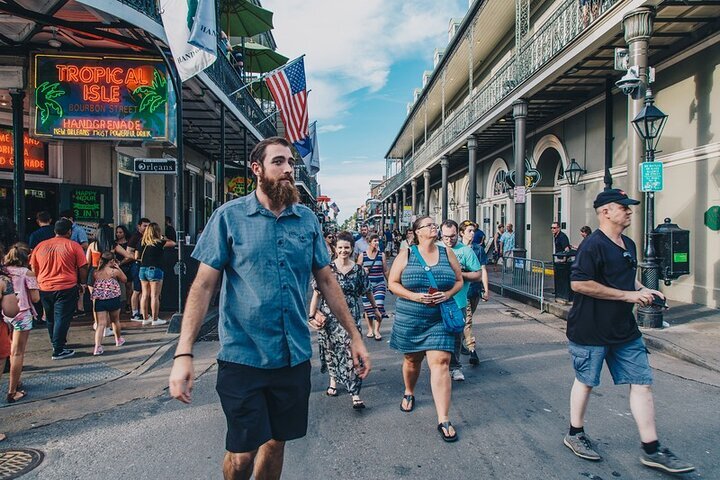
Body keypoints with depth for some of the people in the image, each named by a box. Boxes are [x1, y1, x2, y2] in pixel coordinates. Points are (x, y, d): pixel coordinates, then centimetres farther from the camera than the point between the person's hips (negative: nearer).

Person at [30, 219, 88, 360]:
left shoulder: (40, 246, 7)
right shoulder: (74, 246, -6)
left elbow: (33, 269, 14)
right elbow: (83, 269, -7)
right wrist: (83, 283, 8)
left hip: (44, 288, 5)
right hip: (66, 288, -5)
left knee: (51, 319, 20)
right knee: (62, 319, 0)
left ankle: (56, 344, 35)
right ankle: (58, 351, 1)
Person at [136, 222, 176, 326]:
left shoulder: (142, 243, 5)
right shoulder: (158, 242, -9)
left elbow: (136, 257, 9)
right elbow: (173, 243, 0)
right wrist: (163, 238, 14)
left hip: (143, 269, 6)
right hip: (155, 270, -6)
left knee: (145, 295, 11)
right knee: (155, 296, 0)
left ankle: (145, 318, 18)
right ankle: (155, 319, 4)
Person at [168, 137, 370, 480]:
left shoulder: (307, 219, 4)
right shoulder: (229, 216, -6)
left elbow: (326, 280, 8)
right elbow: (204, 284, -8)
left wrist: (355, 336, 6)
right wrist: (183, 354, -16)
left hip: (295, 357, 3)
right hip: (243, 357, -3)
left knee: (277, 441, 17)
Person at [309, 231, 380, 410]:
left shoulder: (358, 270, 1)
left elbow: (367, 291, 14)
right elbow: (317, 293, -2)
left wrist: (375, 307, 21)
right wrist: (312, 315, -7)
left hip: (351, 317, 0)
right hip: (328, 316, 1)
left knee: (352, 353, -9)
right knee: (330, 350, 13)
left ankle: (355, 394, -5)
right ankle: (333, 380, 38)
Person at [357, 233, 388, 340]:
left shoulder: (381, 255, 4)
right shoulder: (362, 255, 1)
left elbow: (385, 271, 10)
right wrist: (363, 271, -12)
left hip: (379, 284, 0)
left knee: (379, 307, -10)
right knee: (368, 307, 6)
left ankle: (377, 330, 3)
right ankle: (370, 329, 24)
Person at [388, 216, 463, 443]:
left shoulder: (447, 253, 5)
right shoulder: (406, 254, -1)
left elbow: (459, 280, 11)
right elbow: (392, 283, -2)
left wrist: (448, 294, -9)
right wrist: (414, 296, -16)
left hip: (440, 319, 0)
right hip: (410, 319, 0)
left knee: (440, 364, -9)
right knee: (412, 360, 16)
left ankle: (443, 420, -4)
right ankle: (409, 393, 47)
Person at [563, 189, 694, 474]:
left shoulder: (629, 245, 11)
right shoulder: (594, 245, -17)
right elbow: (579, 283, -26)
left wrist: (644, 291, 4)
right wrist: (628, 295, -21)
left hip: (625, 329, 8)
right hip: (590, 330, -8)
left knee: (642, 383, 7)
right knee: (586, 382, 8)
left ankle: (651, 449, 18)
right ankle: (575, 434, 29)